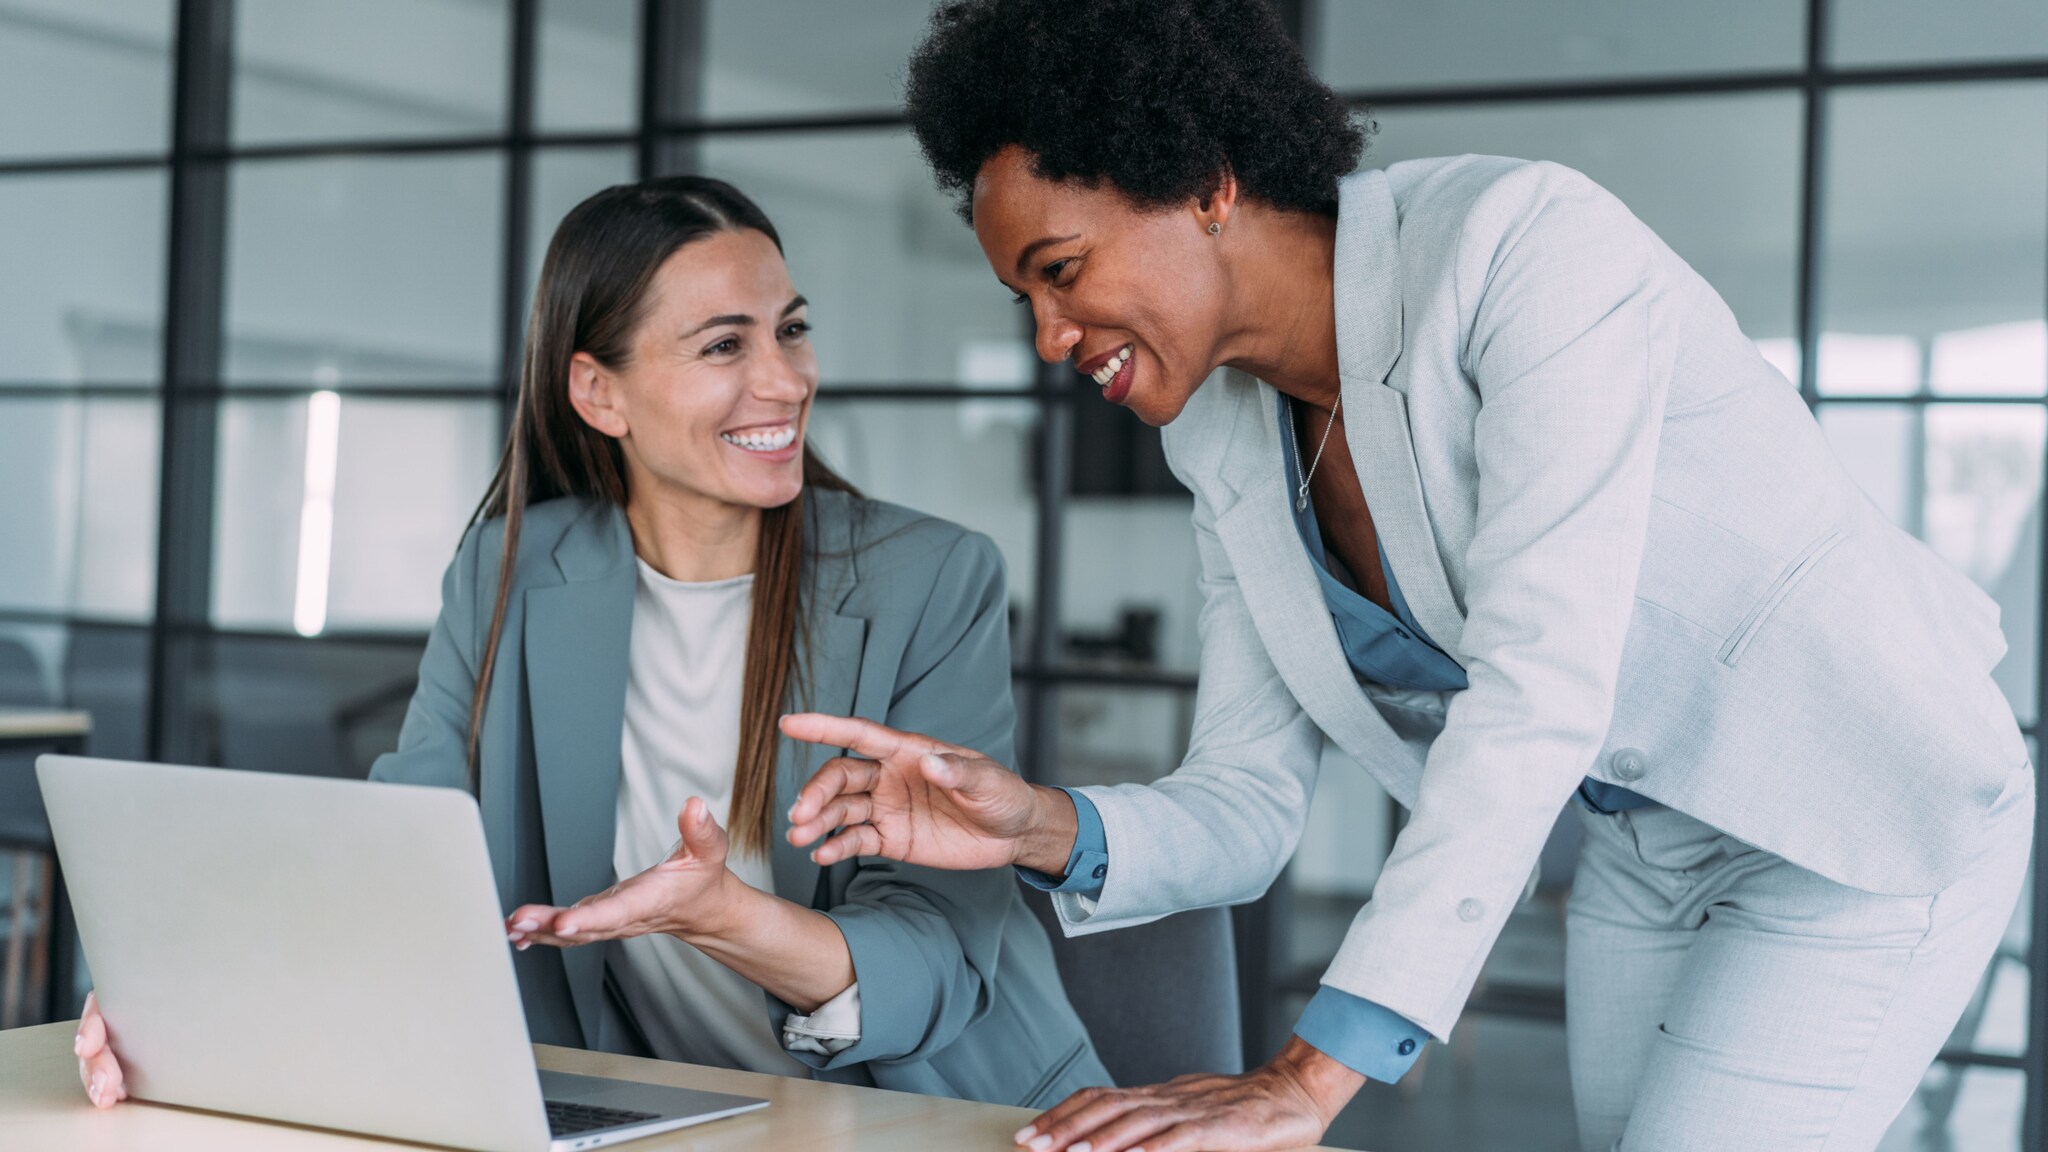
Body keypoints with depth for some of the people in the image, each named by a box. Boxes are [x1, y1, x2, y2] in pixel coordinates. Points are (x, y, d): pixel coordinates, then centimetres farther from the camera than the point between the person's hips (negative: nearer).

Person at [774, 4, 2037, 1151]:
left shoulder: (1527, 243, -28)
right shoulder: (1231, 447, -5)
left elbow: (1538, 686, -37)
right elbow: (1245, 814, -4)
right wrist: (1047, 830, -26)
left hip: (1873, 819, -7)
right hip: (1646, 858, 7)